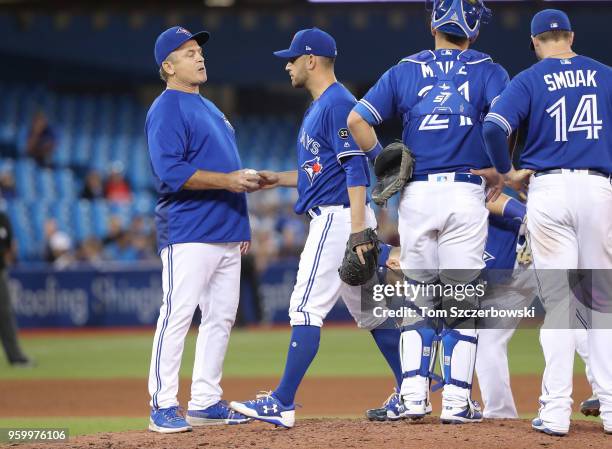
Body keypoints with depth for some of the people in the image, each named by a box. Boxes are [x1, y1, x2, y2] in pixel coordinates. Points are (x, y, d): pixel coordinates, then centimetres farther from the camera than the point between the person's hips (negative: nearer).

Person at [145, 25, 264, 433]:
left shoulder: (209, 108, 22)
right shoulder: (166, 110, -7)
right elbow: (171, 172, -18)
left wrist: (241, 223, 20)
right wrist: (227, 180, -21)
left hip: (226, 233, 9)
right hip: (188, 233, -9)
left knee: (221, 318, 8)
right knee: (177, 315, -10)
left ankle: (205, 402, 14)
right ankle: (163, 407, -7)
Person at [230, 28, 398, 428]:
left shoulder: (338, 103, -13)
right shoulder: (318, 107, 19)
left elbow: (355, 168, -20)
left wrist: (358, 229, -26)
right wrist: (277, 179, 15)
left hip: (339, 216, -11)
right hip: (333, 219, 11)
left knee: (307, 306, -12)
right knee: (368, 309, 13)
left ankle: (283, 404, -13)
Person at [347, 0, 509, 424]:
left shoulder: (405, 71, 9)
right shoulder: (488, 71, 3)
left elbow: (357, 120, 0)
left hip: (416, 194, 2)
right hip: (466, 194, -2)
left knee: (419, 298, 11)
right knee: (462, 300, 2)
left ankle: (414, 395, 4)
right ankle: (456, 400, 0)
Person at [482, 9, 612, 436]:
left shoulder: (529, 80, 2)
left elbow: (493, 127, -12)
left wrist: (508, 171, 1)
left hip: (548, 190, -1)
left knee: (557, 301, 0)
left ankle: (556, 411, -4)